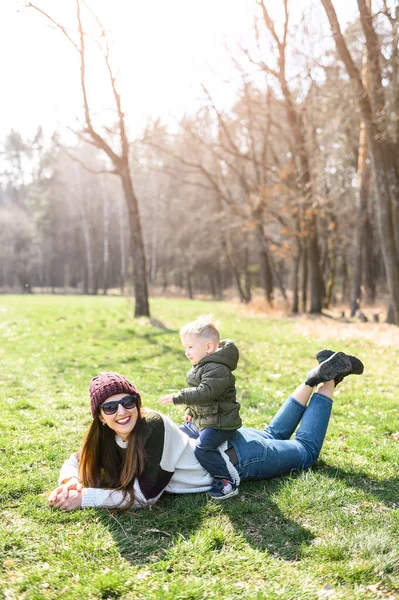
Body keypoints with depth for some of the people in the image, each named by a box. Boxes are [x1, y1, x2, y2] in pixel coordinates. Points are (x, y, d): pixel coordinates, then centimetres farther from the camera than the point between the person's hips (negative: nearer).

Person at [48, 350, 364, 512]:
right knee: (274, 435, 32)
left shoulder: (154, 427, -38)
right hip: (217, 442, 6)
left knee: (306, 450, 18)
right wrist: (70, 481, -25)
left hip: (237, 458, -6)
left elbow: (145, 495, -37)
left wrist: (85, 498, -35)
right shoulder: (106, 436, -18)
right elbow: (77, 460, -3)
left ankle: (328, 379, 27)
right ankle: (314, 379, 37)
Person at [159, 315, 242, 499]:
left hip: (219, 423, -11)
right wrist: (190, 410, 21)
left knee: (202, 448, -26)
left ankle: (227, 482, -13)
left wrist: (177, 398, -33)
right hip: (200, 420, 11)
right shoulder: (202, 366, 11)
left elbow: (204, 392, -34)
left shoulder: (217, 369, -23)